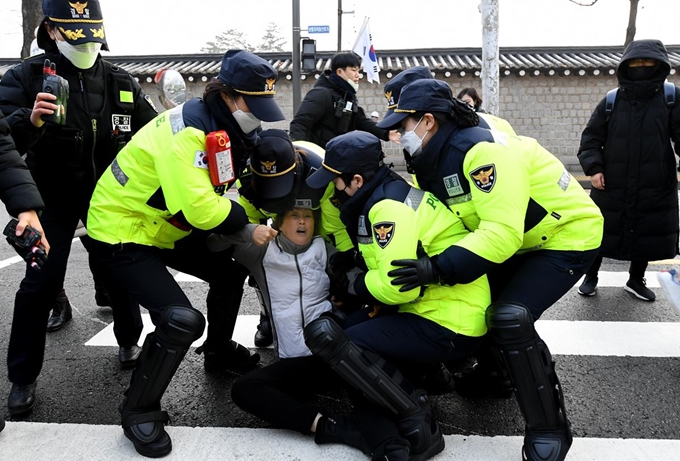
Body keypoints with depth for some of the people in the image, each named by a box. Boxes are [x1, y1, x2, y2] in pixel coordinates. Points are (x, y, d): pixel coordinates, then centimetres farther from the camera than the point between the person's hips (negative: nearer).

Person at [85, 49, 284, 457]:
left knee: (229, 272, 20)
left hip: (167, 228, 9)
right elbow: (197, 207, -36)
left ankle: (220, 350, 44)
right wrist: (246, 224, -22)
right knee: (181, 320, -22)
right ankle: (139, 412, 0)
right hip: (122, 229, -9)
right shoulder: (188, 128, -29)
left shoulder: (231, 129, -1)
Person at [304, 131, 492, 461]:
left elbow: (398, 285, -25)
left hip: (449, 326, -10)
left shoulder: (389, 207, -18)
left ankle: (419, 428, -13)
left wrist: (355, 283, -7)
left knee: (325, 335, -19)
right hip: (440, 310, 10)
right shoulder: (388, 194, 11)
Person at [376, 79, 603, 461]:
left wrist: (439, 268, -41)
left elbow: (501, 233, -37)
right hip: (523, 240, 10)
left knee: (510, 317, -23)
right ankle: (491, 372, 34)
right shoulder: (436, 159, -1)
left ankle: (550, 430, -6)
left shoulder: (481, 151, -30)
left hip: (569, 234, -10)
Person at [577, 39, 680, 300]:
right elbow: (590, 138, 3)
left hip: (655, 189, 0)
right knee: (600, 233, 11)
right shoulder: (610, 102, 0)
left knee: (648, 236, 11)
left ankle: (636, 280, 33)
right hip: (611, 187, 0)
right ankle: (591, 277, 30)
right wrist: (593, 168, -11)